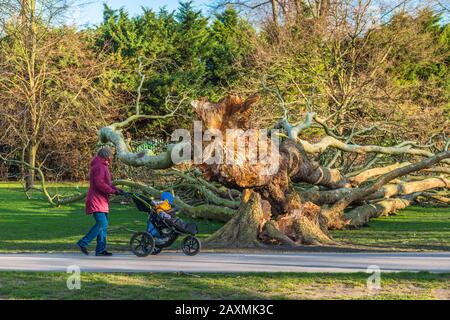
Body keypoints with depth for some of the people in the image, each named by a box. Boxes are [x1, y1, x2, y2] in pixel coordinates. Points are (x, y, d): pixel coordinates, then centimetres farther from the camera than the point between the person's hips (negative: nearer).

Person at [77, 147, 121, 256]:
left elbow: (106, 183, 25)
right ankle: (83, 243, -8)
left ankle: (101, 249, 13)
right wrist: (113, 191, -16)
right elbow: (100, 184, -24)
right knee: (102, 223, -16)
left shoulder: (103, 167, 22)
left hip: (102, 201, 11)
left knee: (104, 224, 10)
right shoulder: (99, 167, -14)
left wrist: (117, 190, 11)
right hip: (96, 201, -11)